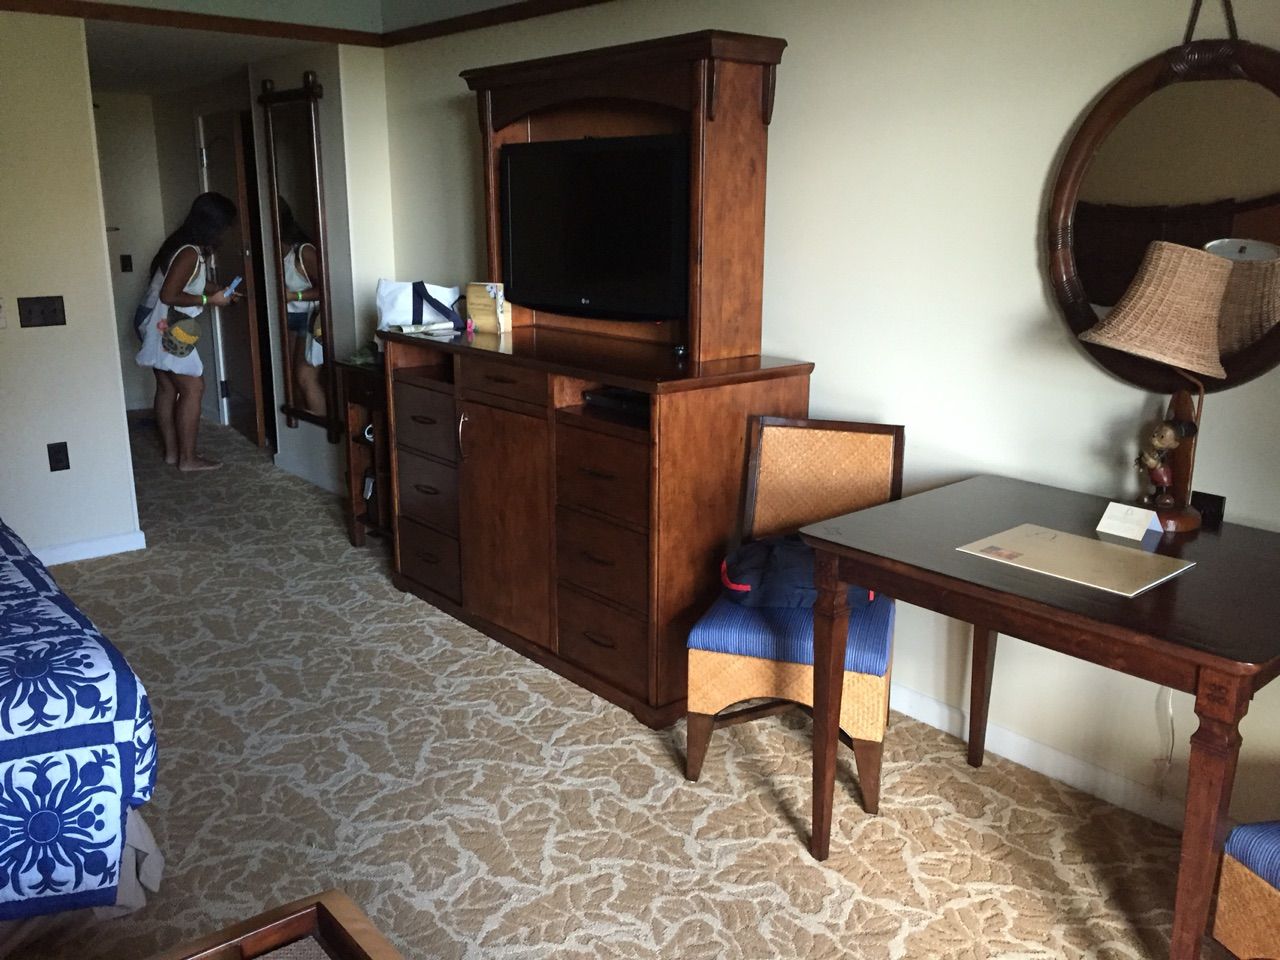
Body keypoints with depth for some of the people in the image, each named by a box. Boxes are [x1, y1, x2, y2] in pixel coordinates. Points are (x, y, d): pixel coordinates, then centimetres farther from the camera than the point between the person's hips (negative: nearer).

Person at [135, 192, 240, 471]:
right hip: (165, 327, -10)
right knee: (192, 388, -5)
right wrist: (209, 299, -17)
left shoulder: (189, 246, 9)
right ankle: (187, 458, 0)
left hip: (157, 325, 10)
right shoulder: (190, 253, -21)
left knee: (167, 387, 14)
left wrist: (222, 292, 17)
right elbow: (169, 295, -25)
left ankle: (172, 452, 22)